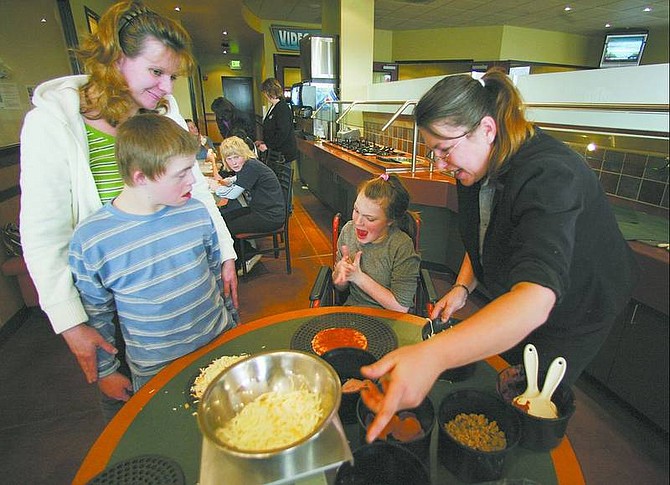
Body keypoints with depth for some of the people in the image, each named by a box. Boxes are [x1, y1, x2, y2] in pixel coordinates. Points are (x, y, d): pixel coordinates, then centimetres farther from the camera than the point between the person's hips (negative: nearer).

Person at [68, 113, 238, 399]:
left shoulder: (196, 211, -10)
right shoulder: (89, 239, -18)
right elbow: (95, 315, -5)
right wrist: (105, 371, 5)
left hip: (221, 342, 3)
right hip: (155, 370, -3)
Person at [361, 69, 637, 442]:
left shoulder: (548, 175, -39)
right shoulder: (476, 166, -11)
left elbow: (536, 299, -54)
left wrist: (433, 356, -66)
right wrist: (463, 287, -10)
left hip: (575, 313, -6)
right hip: (511, 302, 7)